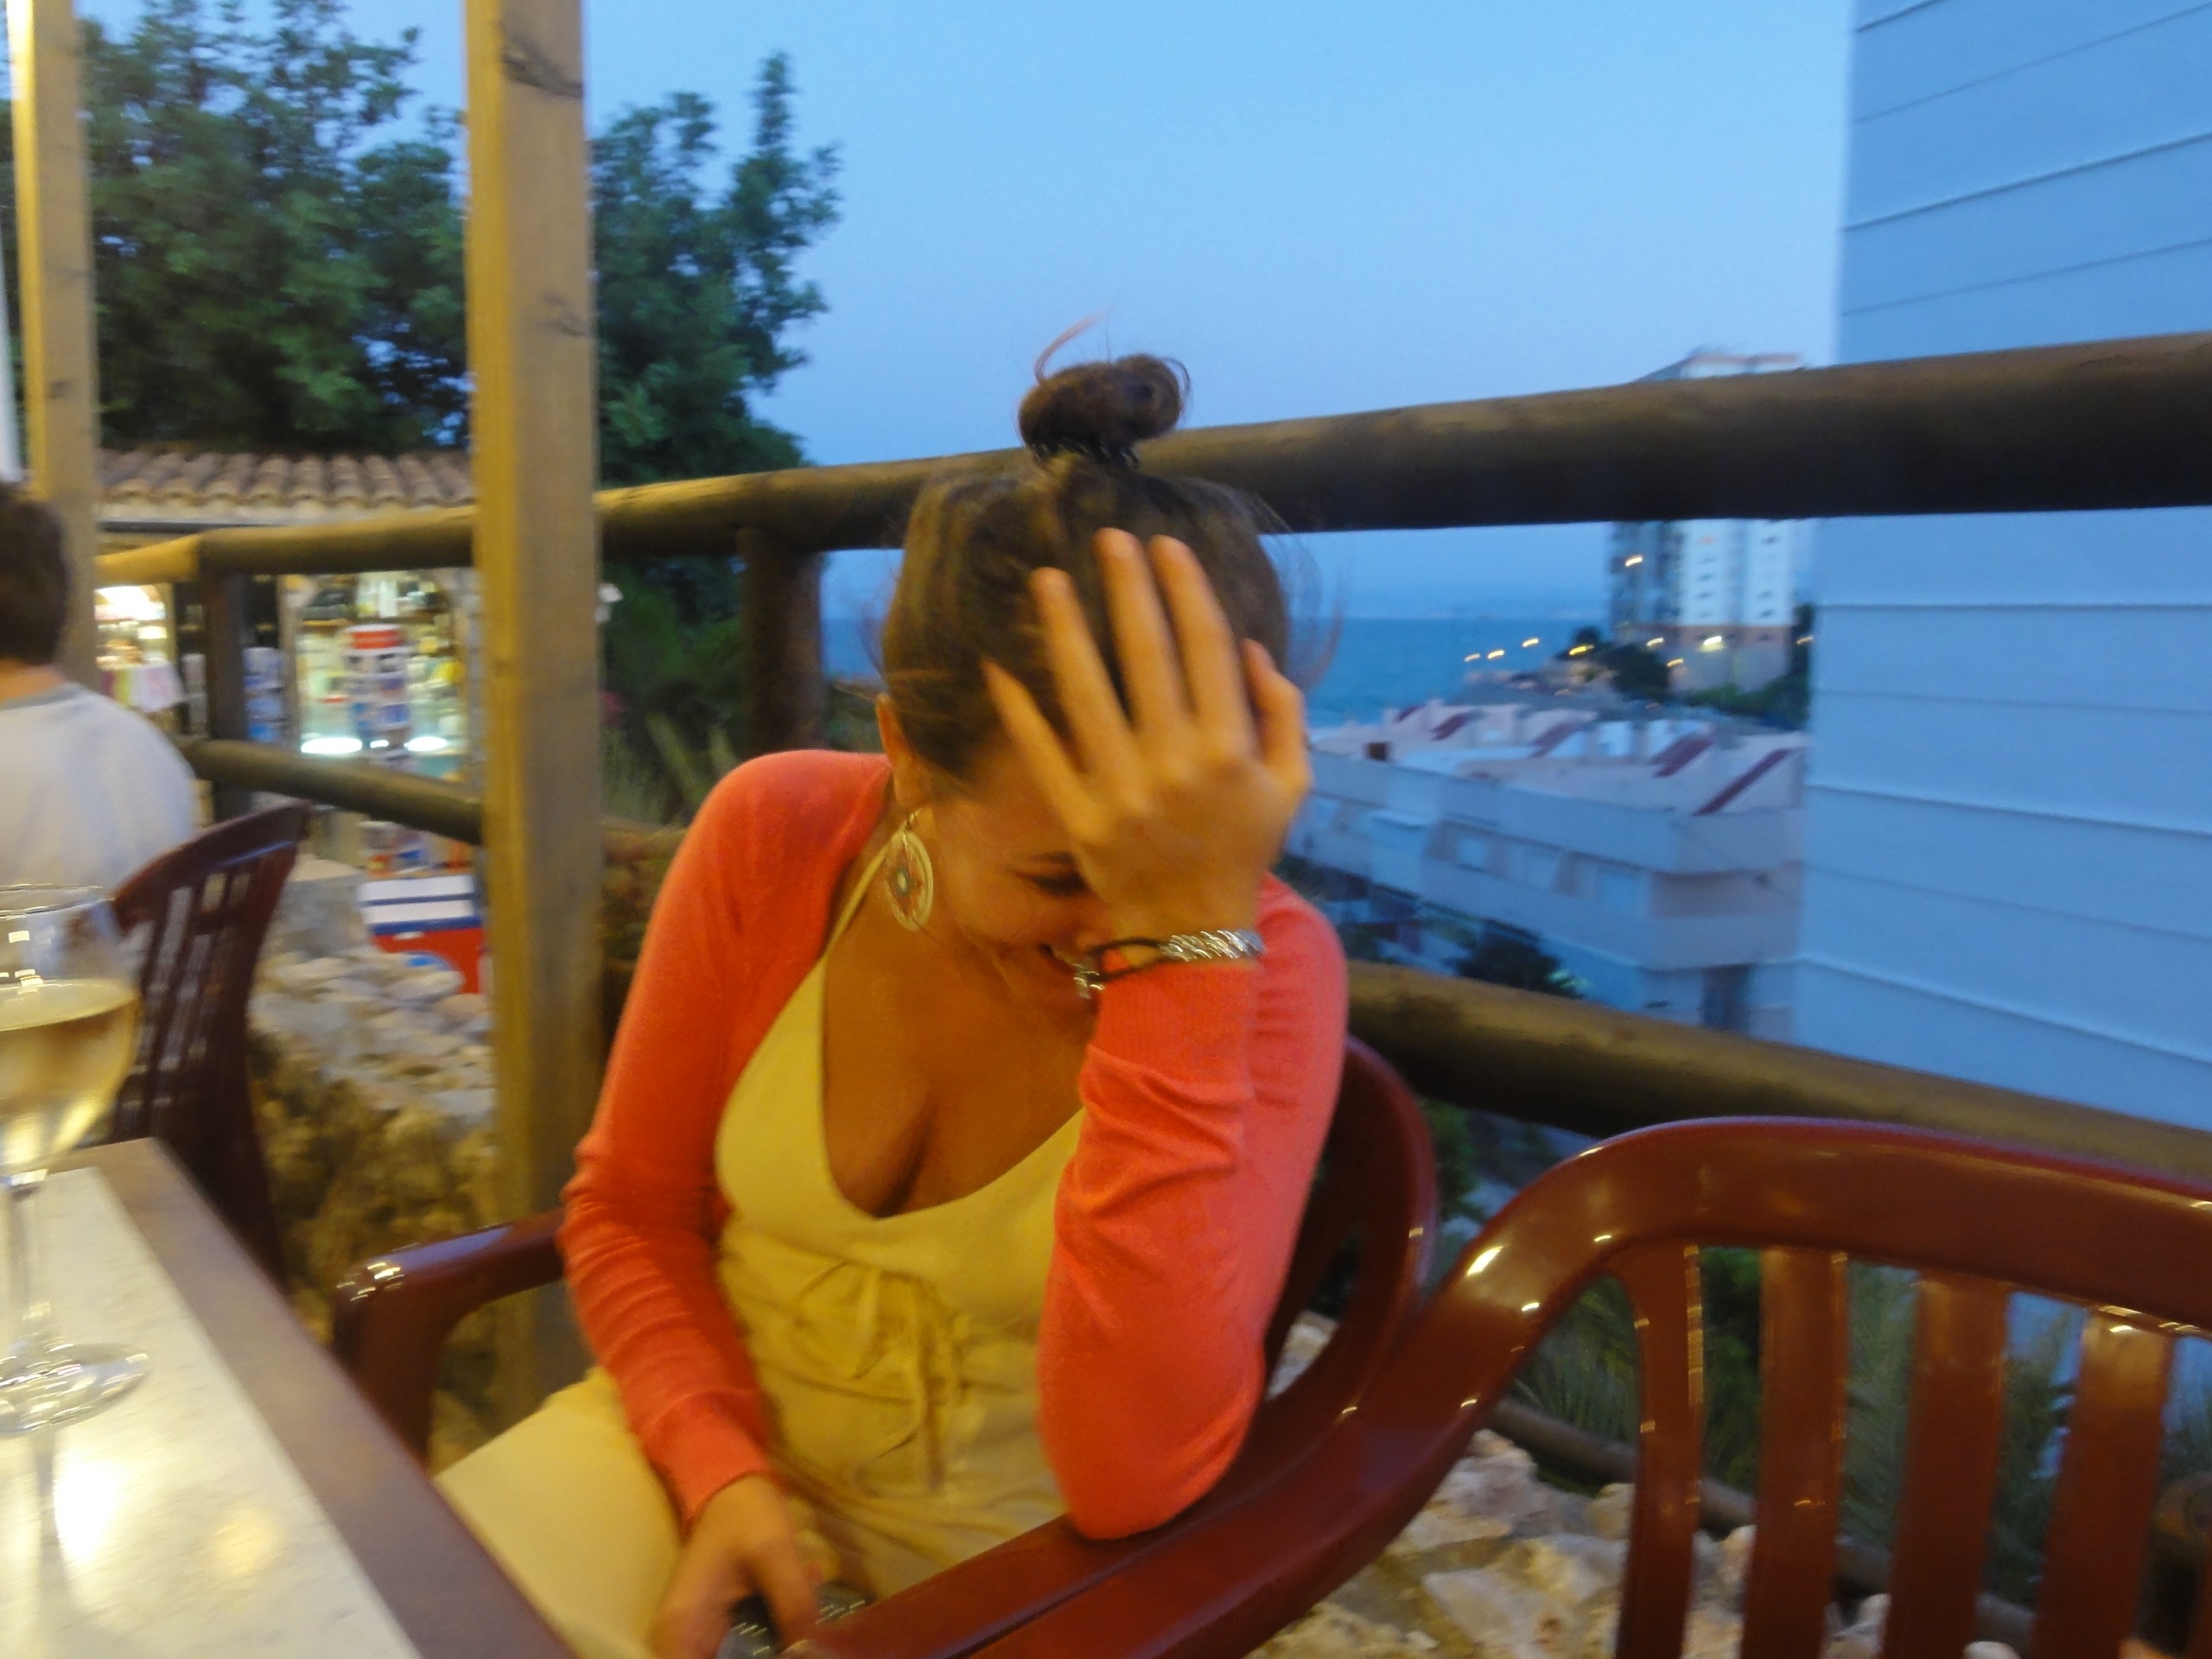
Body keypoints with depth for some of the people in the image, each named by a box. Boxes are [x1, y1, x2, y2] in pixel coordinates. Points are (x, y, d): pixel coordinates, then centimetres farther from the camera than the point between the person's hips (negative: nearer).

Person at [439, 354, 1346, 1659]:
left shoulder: (1267, 966, -21)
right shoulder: (776, 838, -14)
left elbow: (1132, 1479, -30)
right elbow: (634, 1213, -1)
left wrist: (1189, 939, -36)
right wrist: (719, 1471, -18)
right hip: (724, 1436, 2)